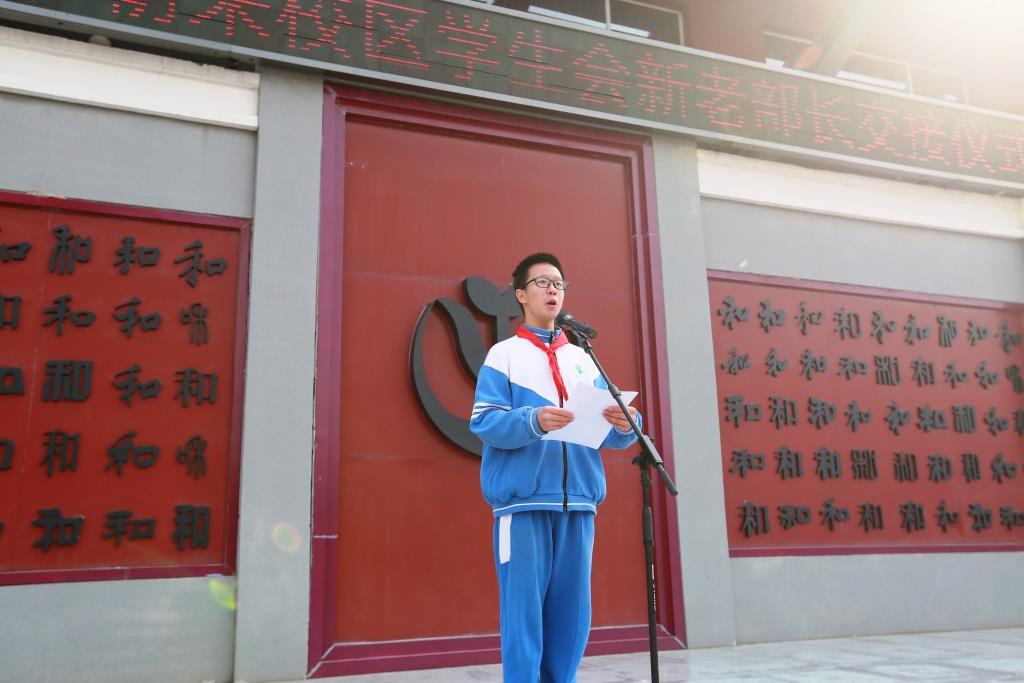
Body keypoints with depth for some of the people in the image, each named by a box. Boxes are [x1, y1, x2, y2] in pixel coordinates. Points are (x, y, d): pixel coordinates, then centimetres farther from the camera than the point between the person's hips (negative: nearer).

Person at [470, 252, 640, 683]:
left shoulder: (583, 359, 18)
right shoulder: (504, 354, 4)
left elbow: (609, 432, 11)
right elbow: (484, 423, -8)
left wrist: (625, 424, -11)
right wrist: (533, 421, -25)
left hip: (578, 502, 5)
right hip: (523, 503, -4)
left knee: (572, 610, 8)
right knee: (525, 610, -3)